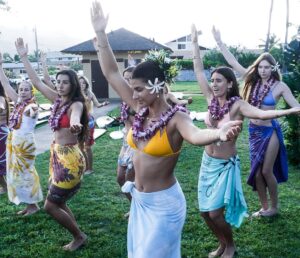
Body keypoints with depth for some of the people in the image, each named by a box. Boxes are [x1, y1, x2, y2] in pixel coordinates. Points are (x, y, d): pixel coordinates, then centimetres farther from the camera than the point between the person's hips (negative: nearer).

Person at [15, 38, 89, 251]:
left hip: (69, 159, -8)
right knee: (59, 203, 17)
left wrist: (75, 125, -64)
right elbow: (37, 82, 11)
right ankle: (78, 236, 32)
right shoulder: (57, 100, 6)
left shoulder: (76, 104, -15)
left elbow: (75, 116, -40)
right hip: (58, 156, 8)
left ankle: (79, 236, 17)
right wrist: (24, 57, 10)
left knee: (50, 205, 0)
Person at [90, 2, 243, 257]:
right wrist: (100, 33, -5)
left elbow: (195, 134, -46)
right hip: (139, 199, 7)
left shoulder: (176, 117, -22)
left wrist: (219, 133, -69)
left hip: (163, 204, -7)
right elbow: (112, 73, -1)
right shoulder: (142, 110, -4)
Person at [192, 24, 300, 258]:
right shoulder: (212, 99, -3)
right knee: (205, 211, 10)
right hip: (207, 163, 5)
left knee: (215, 212, -4)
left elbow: (261, 113, -33)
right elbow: (199, 70, -1)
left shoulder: (237, 105, -16)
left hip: (226, 165, -5)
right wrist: (195, 42, 1)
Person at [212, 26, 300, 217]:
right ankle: (265, 207, 27)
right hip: (254, 131, 4)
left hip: (270, 131, -4)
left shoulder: (280, 86, -9)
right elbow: (233, 63, 1)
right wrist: (219, 42, 0)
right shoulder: (253, 80, 0)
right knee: (257, 172, 10)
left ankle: (274, 206, 25)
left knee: (267, 171, 2)